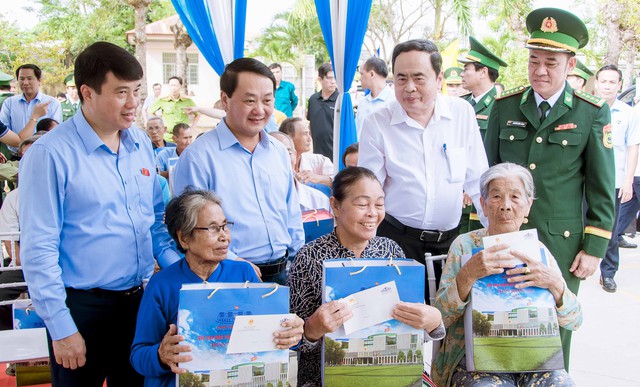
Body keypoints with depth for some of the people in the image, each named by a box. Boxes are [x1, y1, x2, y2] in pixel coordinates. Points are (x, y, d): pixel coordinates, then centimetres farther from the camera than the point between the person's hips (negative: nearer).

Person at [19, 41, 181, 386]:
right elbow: (38, 249, -14)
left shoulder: (141, 144, 5)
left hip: (140, 300, 6)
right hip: (82, 307, -6)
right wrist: (61, 328, -14)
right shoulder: (50, 154, -14)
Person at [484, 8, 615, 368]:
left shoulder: (593, 113, -1)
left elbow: (602, 188, 0)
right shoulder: (505, 107, 5)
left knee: (555, 332, 7)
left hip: (562, 244, -2)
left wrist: (594, 248, -4)